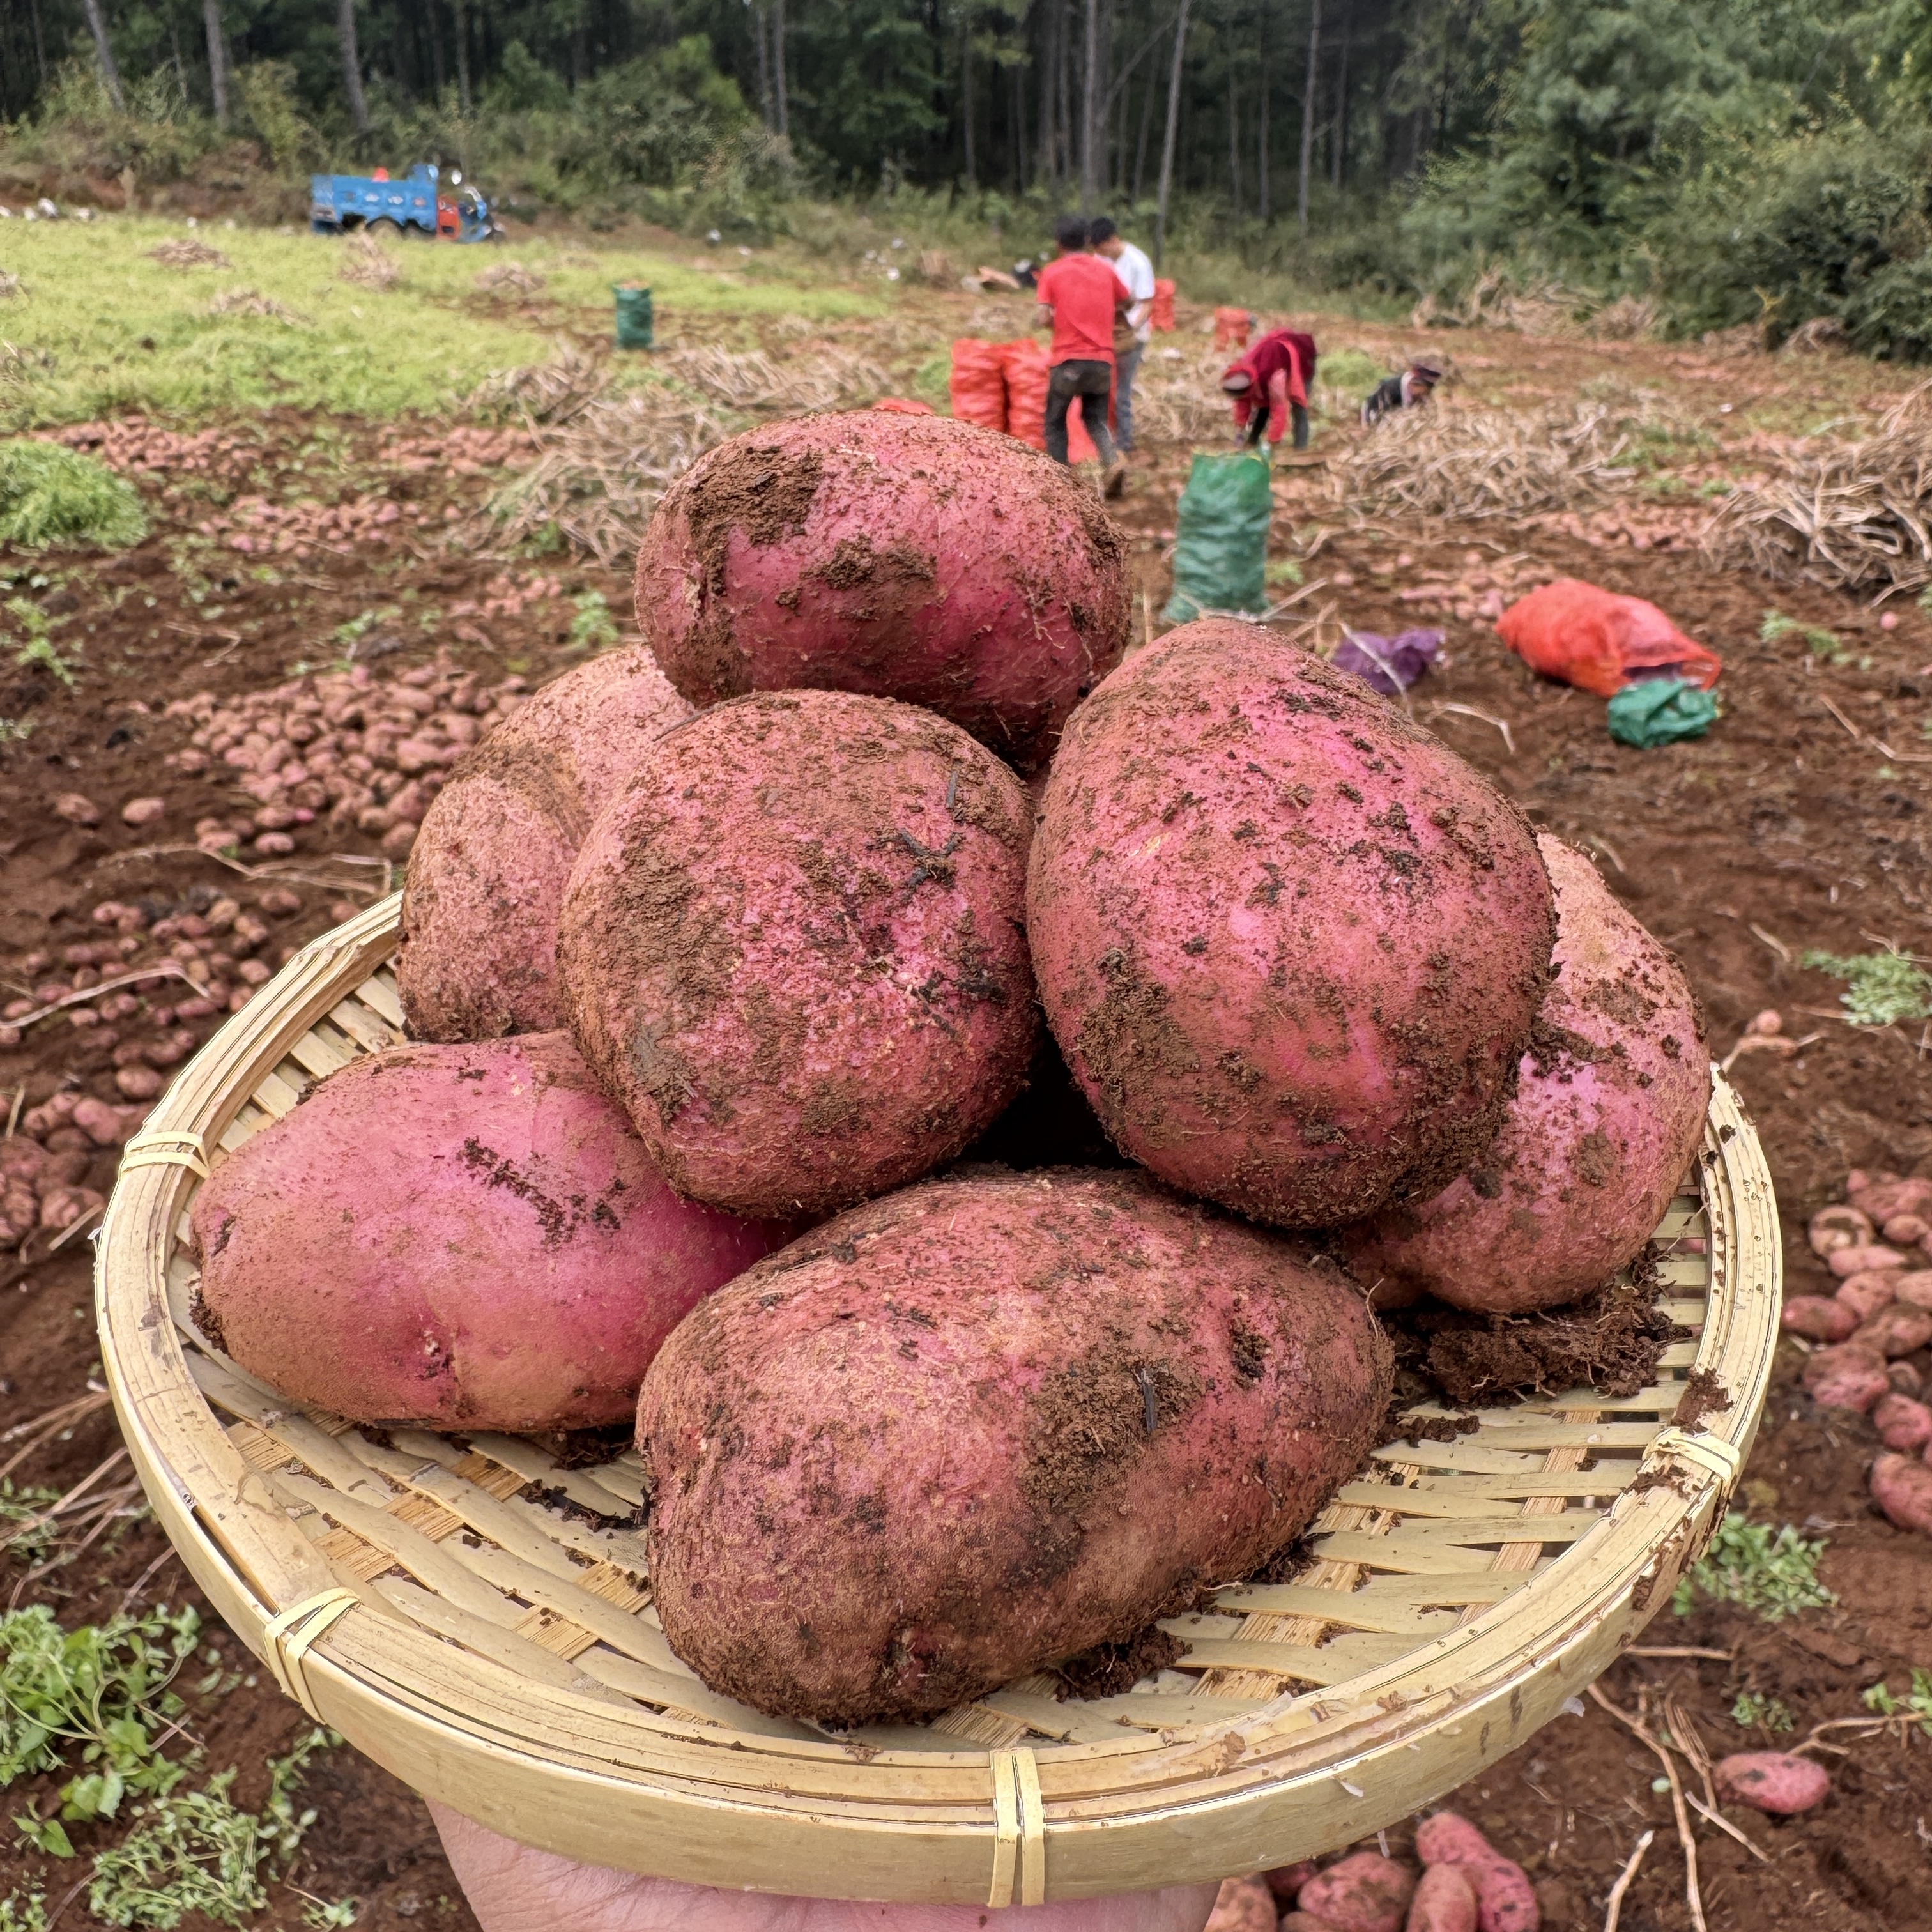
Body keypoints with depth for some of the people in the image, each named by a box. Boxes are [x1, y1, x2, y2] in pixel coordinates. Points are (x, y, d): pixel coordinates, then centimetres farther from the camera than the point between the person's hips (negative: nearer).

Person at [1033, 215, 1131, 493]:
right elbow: (1129, 303, 20)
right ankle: (1113, 462, -7)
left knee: (1055, 422, 11)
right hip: (1101, 359, 3)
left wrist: (1059, 316, 11)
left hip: (1067, 360, -3)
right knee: (1096, 418, 18)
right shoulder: (1105, 269, 7)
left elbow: (1044, 320, -10)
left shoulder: (1052, 272, -3)